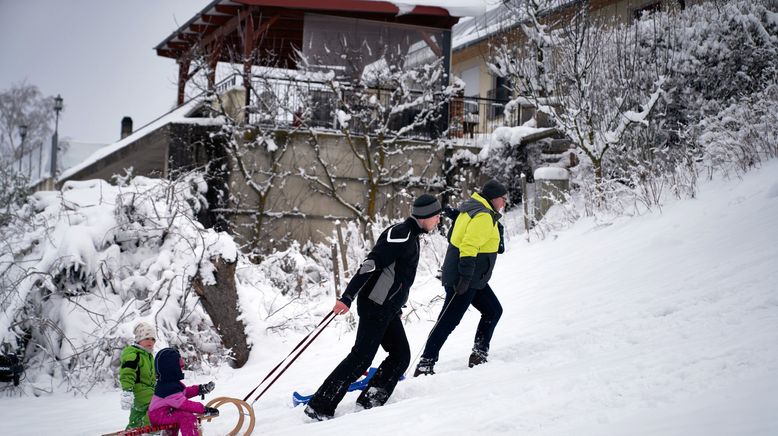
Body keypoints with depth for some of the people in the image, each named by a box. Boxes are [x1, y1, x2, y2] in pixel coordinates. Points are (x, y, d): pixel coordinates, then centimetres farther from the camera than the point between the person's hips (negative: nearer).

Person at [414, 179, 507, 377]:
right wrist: (465, 277, -29)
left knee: (493, 311, 15)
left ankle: (479, 355, 15)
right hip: (465, 279, -10)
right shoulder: (485, 216, -17)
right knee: (448, 321, -9)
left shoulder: (472, 210, 15)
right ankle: (425, 365, -8)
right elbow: (469, 246, -26)